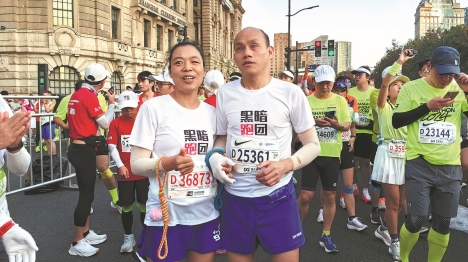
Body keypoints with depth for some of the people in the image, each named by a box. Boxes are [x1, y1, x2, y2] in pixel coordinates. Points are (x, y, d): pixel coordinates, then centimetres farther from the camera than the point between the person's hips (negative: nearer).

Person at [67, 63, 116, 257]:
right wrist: (111, 103, 2)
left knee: (86, 192, 17)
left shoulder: (77, 94, 12)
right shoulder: (89, 95, -15)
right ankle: (77, 243, 8)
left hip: (78, 148, 9)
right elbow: (105, 123, -10)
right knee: (86, 194, -2)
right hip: (84, 150, -9)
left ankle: (86, 233, 29)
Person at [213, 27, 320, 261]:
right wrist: (216, 157, -10)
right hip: (234, 197, 3)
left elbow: (313, 144, -1)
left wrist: (286, 164, -18)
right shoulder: (224, 94, 1)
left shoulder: (290, 93, -6)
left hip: (277, 196, -2)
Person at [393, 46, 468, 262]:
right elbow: (396, 121, -7)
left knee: (443, 222, 9)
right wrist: (427, 107, -17)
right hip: (419, 164, -3)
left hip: (450, 166, 3)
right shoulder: (412, 88, -3)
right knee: (416, 219, -4)